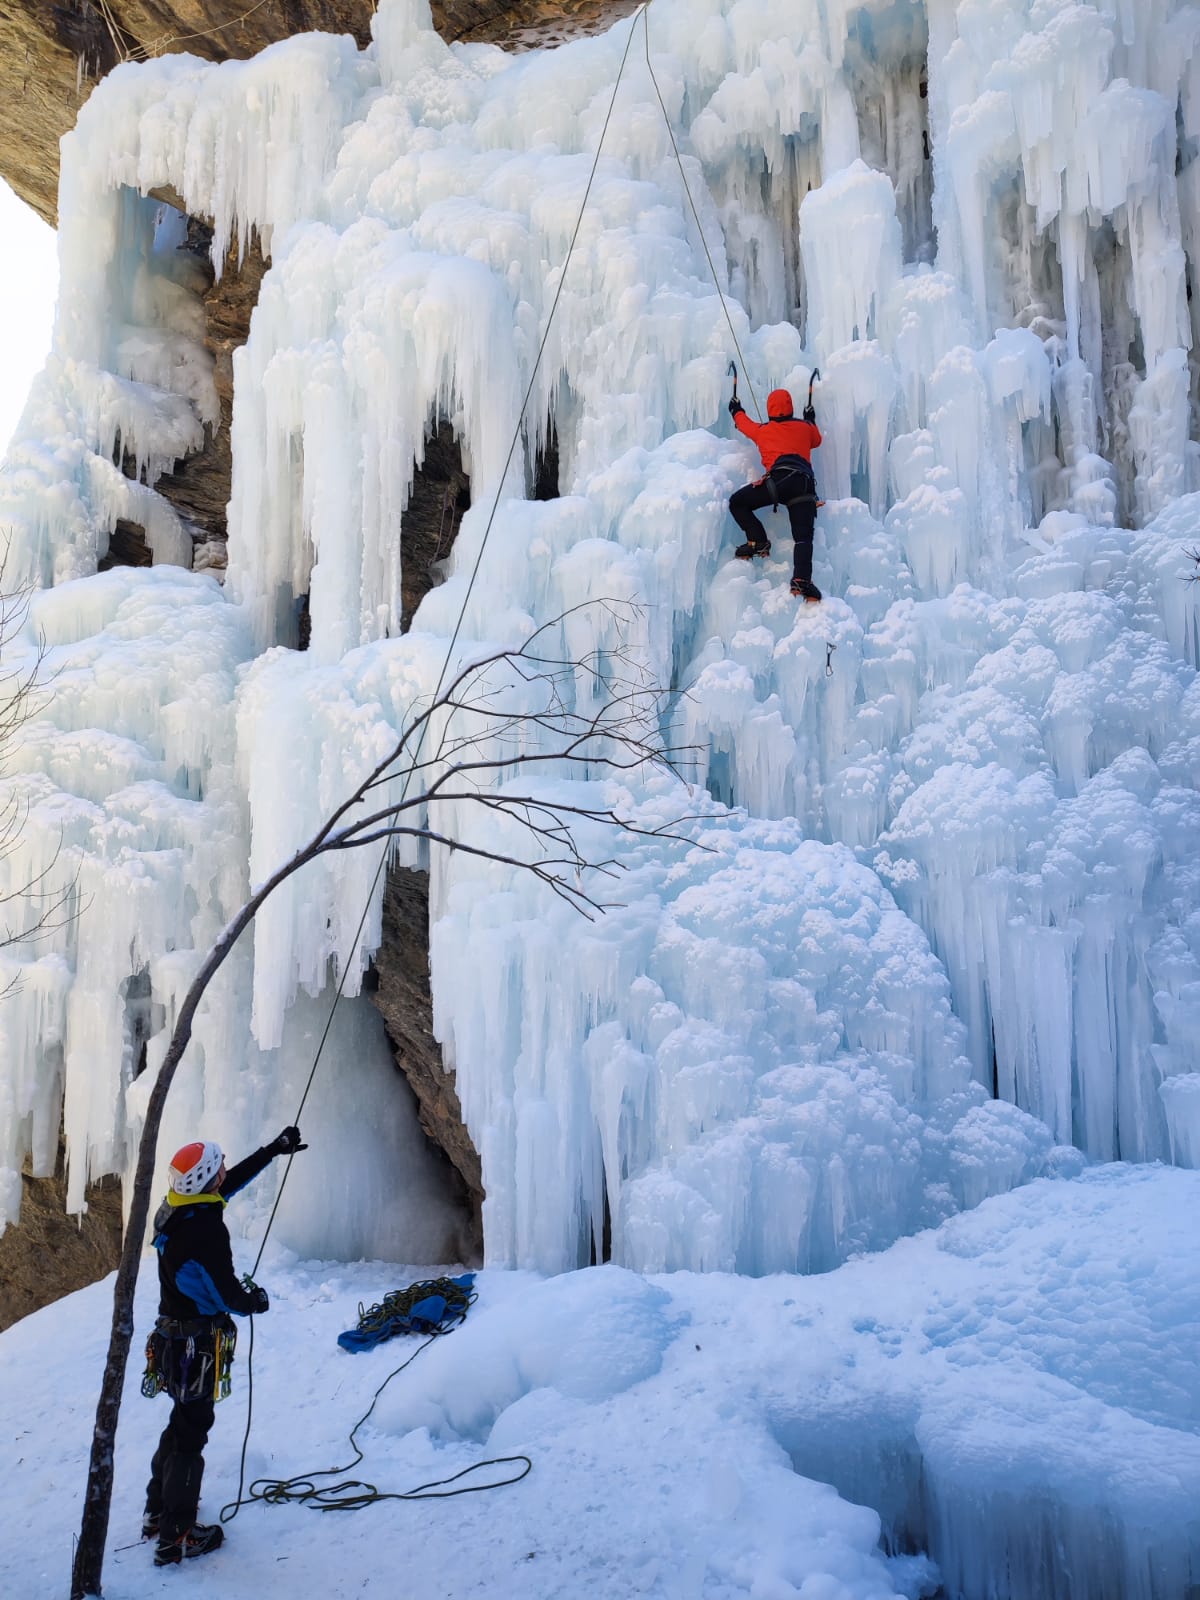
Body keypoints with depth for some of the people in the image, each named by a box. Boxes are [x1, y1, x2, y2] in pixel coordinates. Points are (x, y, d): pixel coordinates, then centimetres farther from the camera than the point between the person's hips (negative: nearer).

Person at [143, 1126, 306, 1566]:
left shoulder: (175, 1210, -1)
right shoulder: (204, 1229, -28)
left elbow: (233, 1179, 14)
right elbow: (226, 1293, -23)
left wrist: (274, 1149, 21)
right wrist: (256, 1300, -1)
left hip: (172, 1338, 9)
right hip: (197, 1345, -9)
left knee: (182, 1423, 25)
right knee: (190, 1433, 3)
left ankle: (158, 1513, 38)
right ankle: (175, 1537, 15)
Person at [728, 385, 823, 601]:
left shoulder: (762, 430, 21)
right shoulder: (805, 428, 25)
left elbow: (743, 423, 44)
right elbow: (817, 440, 49)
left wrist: (736, 411, 64)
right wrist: (811, 420, 66)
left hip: (780, 479, -3)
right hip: (806, 483, 3)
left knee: (737, 502, 13)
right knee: (803, 537, -6)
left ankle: (757, 541, -1)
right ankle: (801, 579, -28)